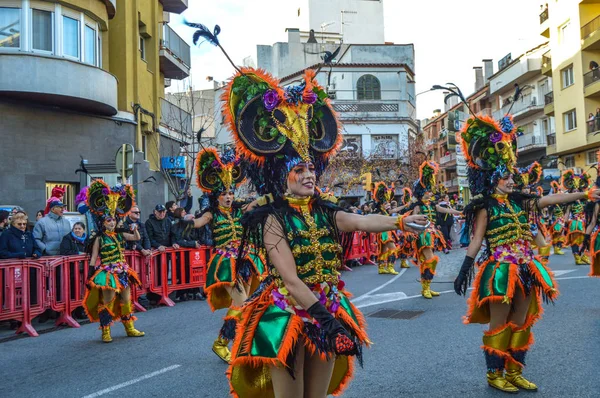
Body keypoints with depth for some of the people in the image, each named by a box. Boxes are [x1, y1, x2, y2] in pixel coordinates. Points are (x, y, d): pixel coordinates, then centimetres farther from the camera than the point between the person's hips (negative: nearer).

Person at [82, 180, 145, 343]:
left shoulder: (120, 234, 6)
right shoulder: (99, 239, -7)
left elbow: (136, 238, 15)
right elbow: (94, 258, -6)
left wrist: (135, 229, -6)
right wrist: (90, 275, -10)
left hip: (122, 271, 6)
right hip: (106, 273, -6)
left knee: (126, 300, 12)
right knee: (107, 301, -2)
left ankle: (129, 328, 24)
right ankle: (105, 332, 11)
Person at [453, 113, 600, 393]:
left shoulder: (520, 202, 9)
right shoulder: (485, 208, -8)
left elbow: (552, 200, 9)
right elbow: (476, 241, -10)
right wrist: (464, 271, -15)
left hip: (524, 270, 7)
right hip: (500, 272, -7)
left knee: (521, 323, 12)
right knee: (499, 325, 1)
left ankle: (514, 372, 24)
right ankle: (494, 374, 14)